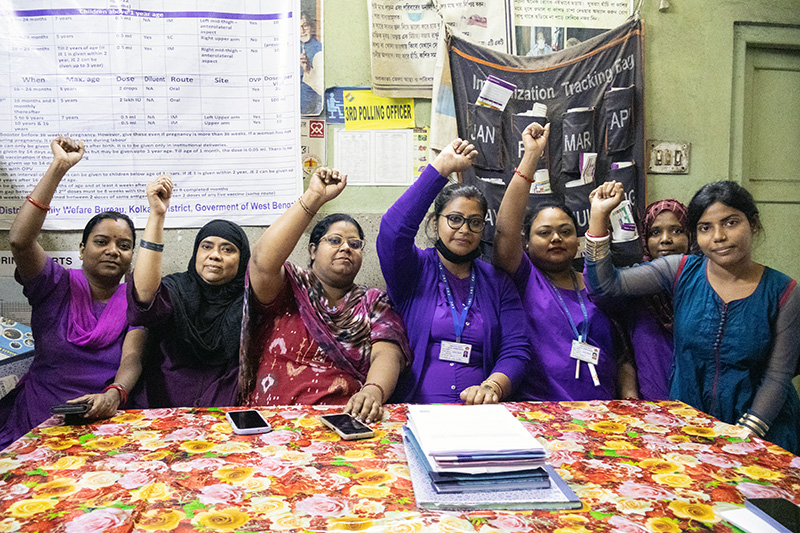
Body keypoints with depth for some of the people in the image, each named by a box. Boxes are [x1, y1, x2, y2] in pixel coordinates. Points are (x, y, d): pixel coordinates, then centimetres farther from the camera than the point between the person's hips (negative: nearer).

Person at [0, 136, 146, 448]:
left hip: (105, 420, 1)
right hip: (36, 420, -1)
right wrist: (59, 167, -16)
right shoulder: (58, 286, 2)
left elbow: (131, 357, -8)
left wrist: (115, 393, -33)